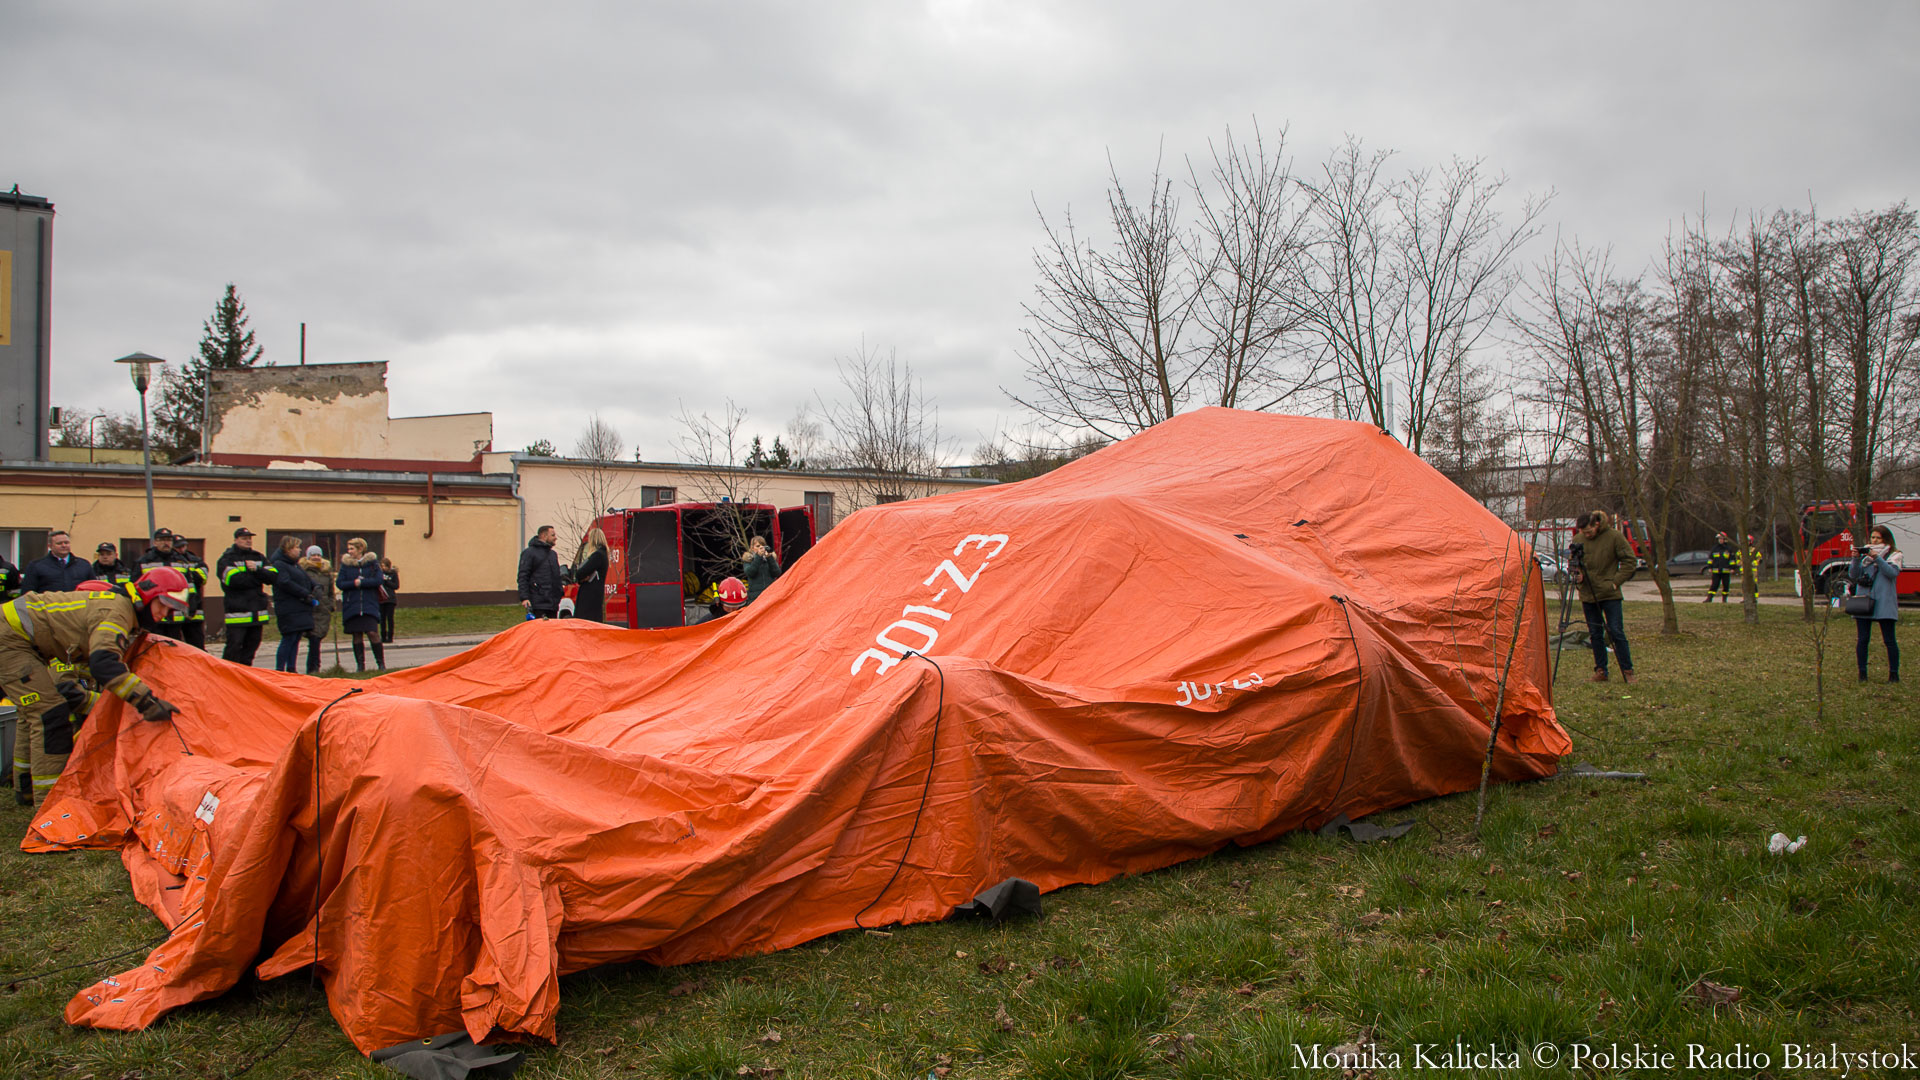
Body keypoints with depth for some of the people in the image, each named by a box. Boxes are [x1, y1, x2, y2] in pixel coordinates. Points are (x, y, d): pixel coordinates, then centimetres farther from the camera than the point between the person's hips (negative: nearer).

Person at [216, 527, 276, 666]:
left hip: (257, 612, 6)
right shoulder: (227, 559, -1)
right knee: (234, 647, -8)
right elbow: (233, 579, -18)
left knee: (252, 646, 10)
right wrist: (259, 577, -7)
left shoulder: (258, 557, 16)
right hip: (237, 611, -6)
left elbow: (273, 575, 4)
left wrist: (257, 570, -13)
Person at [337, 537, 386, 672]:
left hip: (369, 605, -2)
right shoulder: (346, 563, 7)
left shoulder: (372, 562, 2)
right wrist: (354, 583, -14)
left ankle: (381, 663, 0)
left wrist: (360, 582, -11)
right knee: (357, 635, 4)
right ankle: (360, 665, 12)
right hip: (351, 604, 2)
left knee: (372, 633, -10)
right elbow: (340, 583, -2)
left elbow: (378, 580, -9)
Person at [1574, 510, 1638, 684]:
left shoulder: (1614, 536, -7)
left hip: (1610, 594, -3)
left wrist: (1616, 581, -8)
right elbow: (1575, 566, 13)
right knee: (1595, 634, 6)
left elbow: (1630, 561, -2)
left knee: (1616, 632, -5)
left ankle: (1627, 671, 5)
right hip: (1588, 595, 3)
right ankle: (1600, 671, 14)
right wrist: (1578, 575, -9)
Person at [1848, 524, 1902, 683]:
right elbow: (1853, 575, 6)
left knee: (1889, 640, -1)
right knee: (1863, 639, 3)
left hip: (1884, 603, -3)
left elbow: (1892, 572, -12)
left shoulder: (1894, 555, 5)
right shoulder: (1864, 553, 13)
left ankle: (1894, 673, 6)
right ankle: (1862, 673, 9)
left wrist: (1877, 558, -21)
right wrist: (1856, 559, -9)